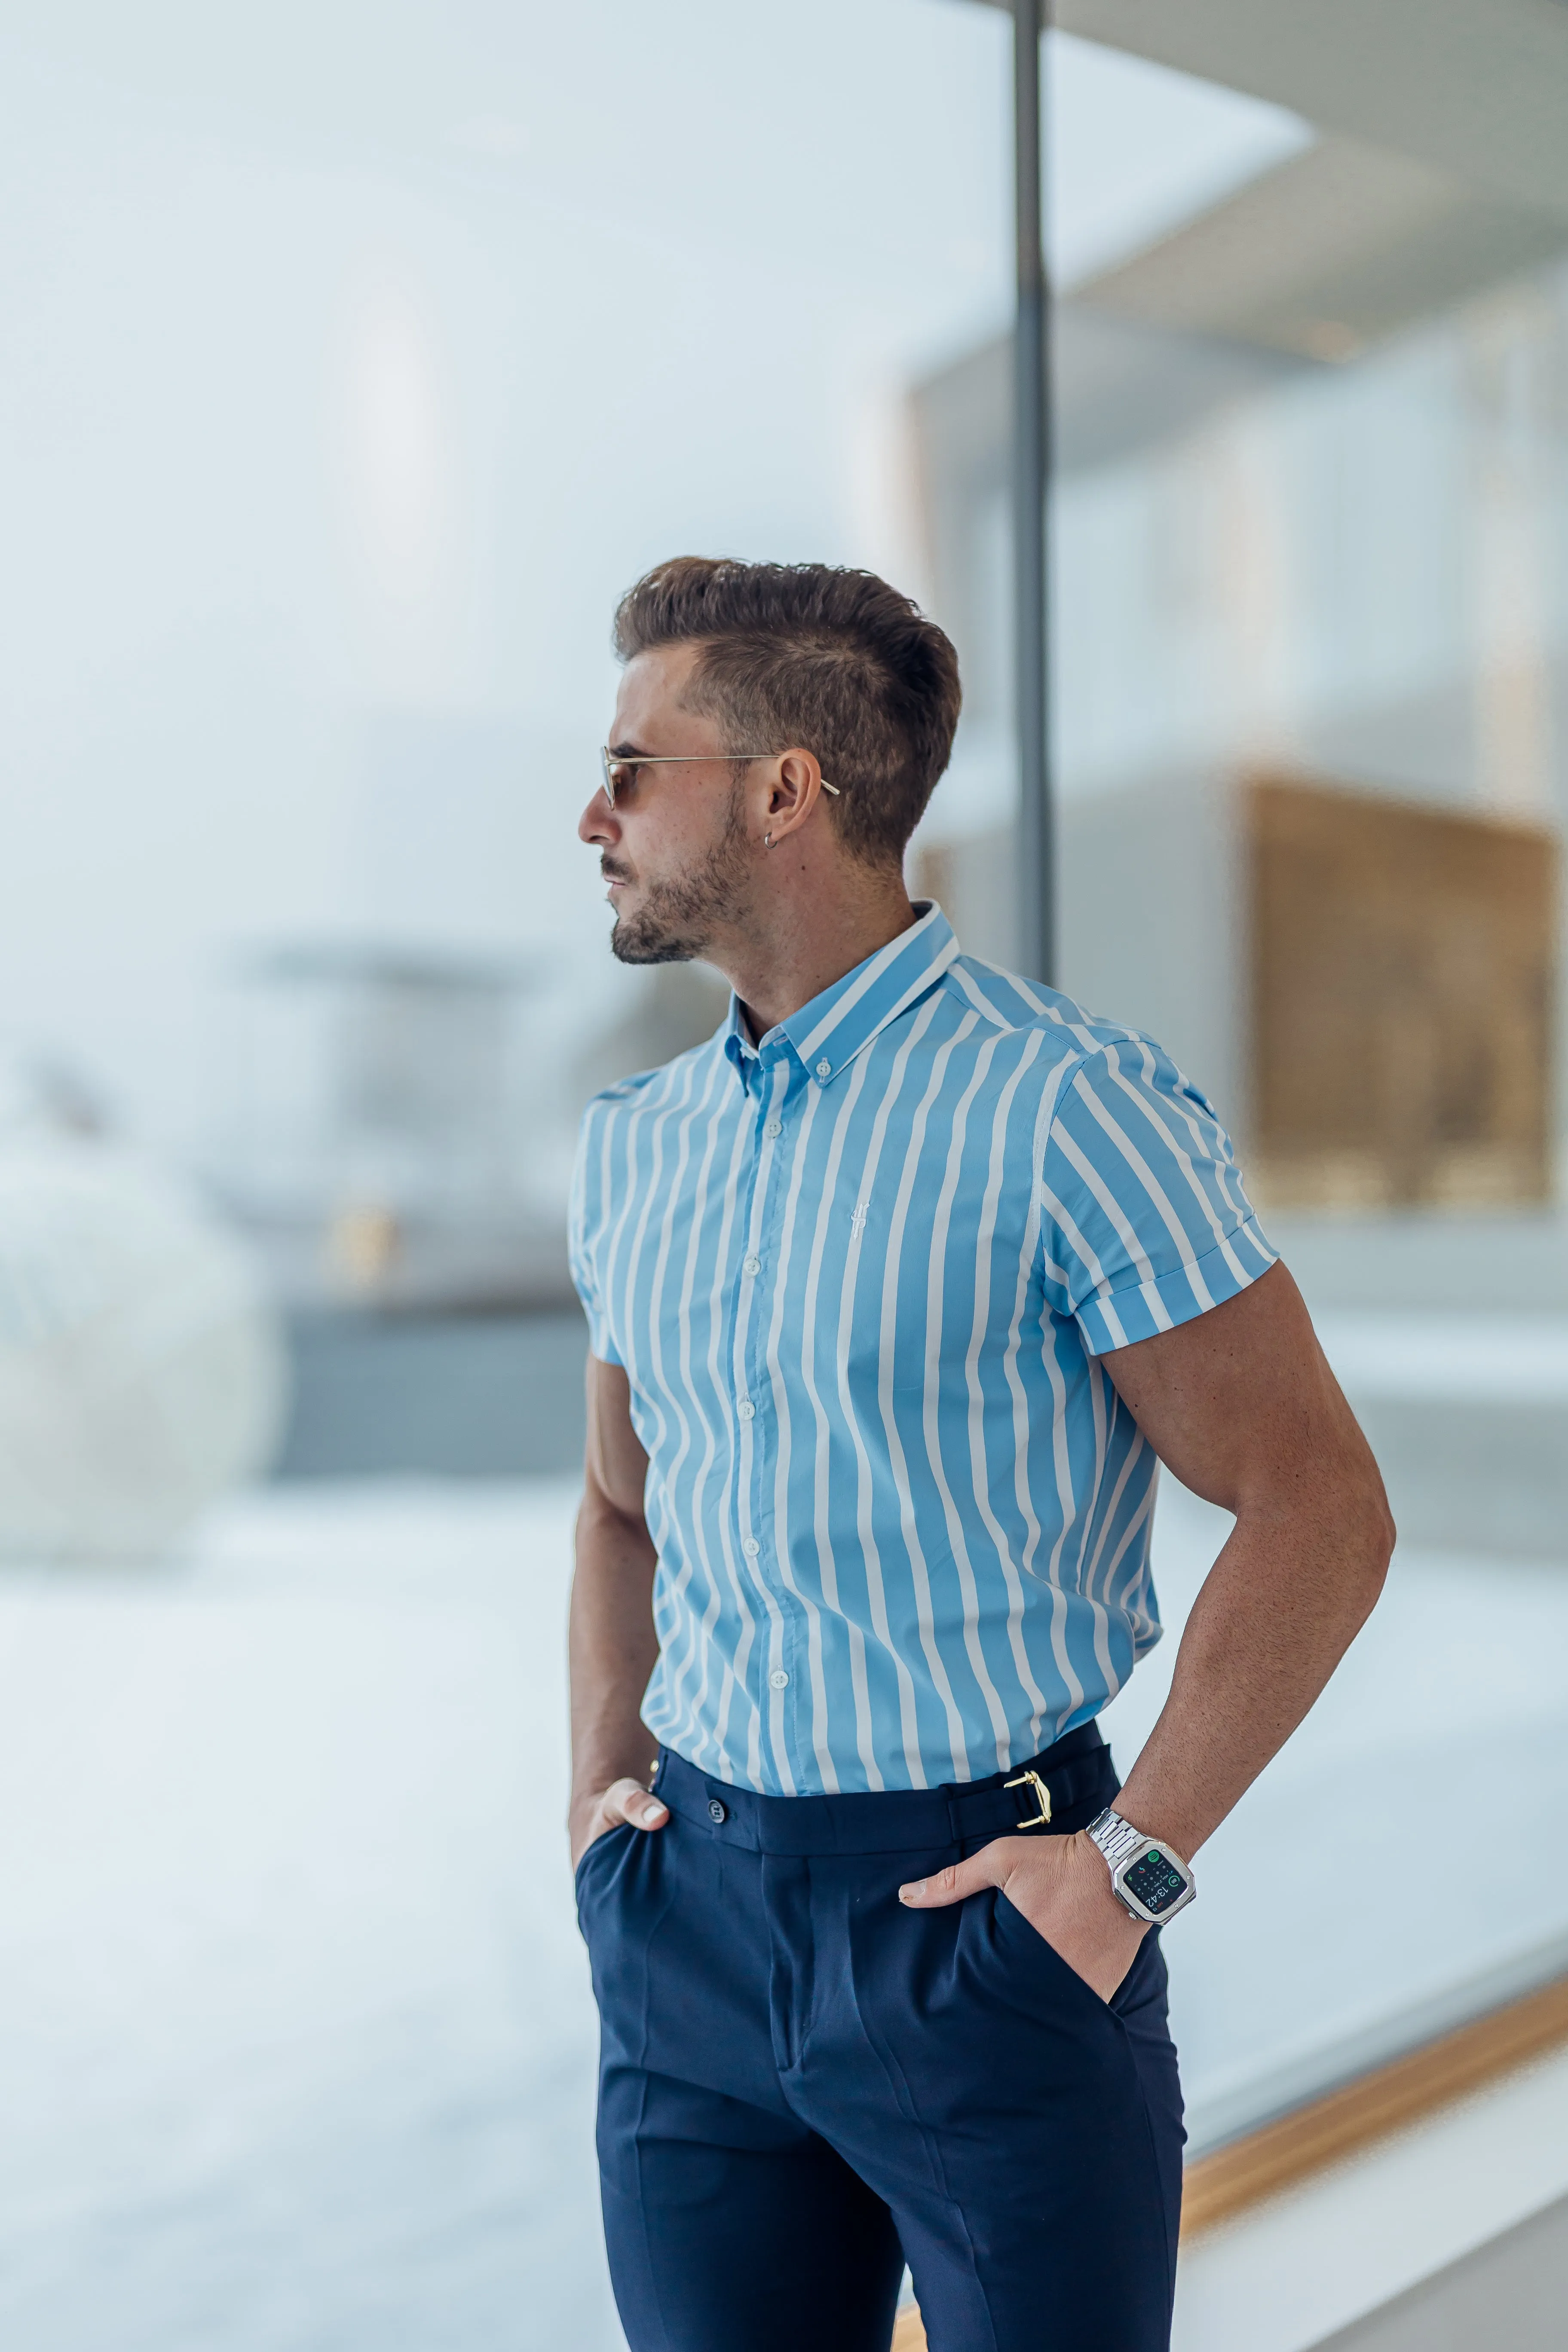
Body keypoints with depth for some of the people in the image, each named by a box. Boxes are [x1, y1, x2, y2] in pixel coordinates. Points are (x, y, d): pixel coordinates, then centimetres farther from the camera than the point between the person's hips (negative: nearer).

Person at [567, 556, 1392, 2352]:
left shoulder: (1070, 1114, -14)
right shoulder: (634, 1142, 6)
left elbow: (1317, 1513, -11)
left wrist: (1130, 1864, -13)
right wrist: (598, 1783, 7)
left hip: (979, 1905, -5)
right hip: (686, 1915, 6)